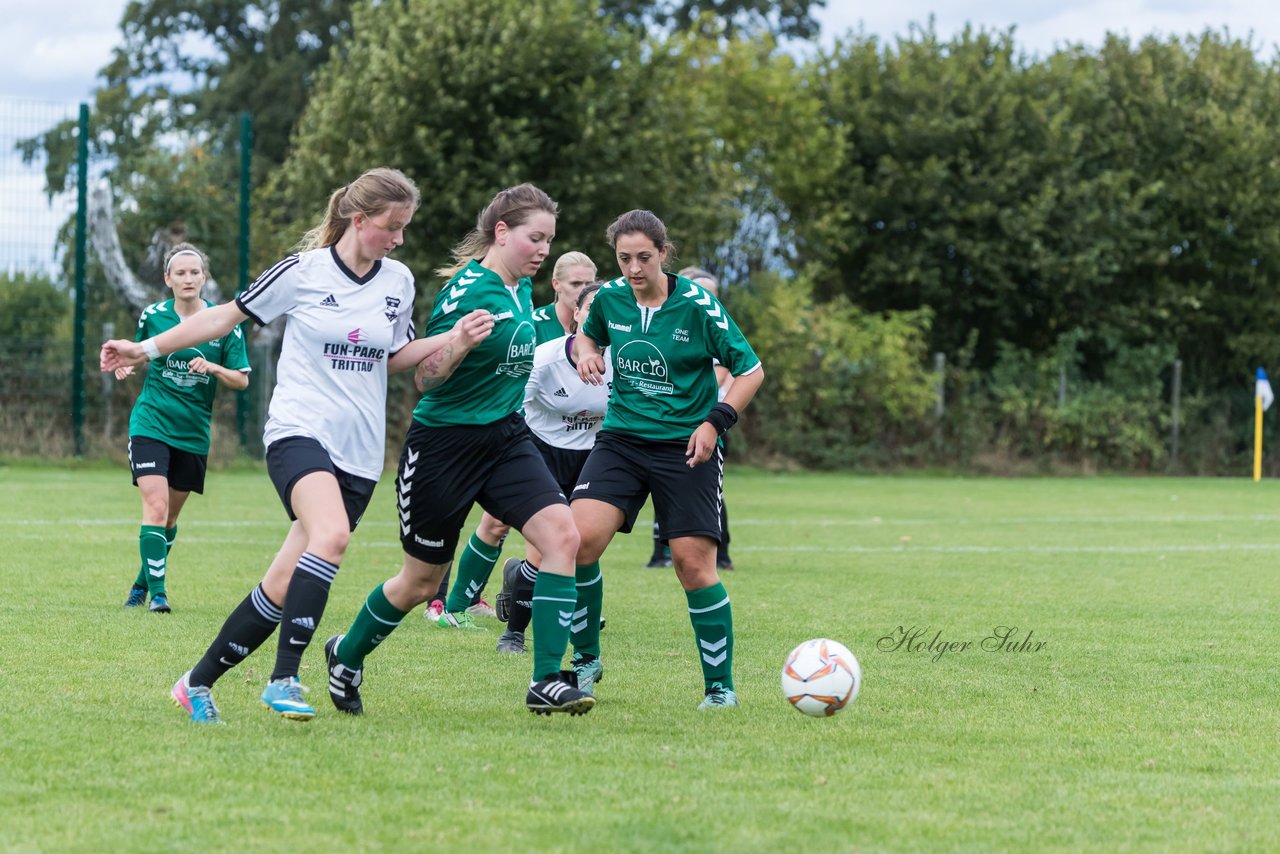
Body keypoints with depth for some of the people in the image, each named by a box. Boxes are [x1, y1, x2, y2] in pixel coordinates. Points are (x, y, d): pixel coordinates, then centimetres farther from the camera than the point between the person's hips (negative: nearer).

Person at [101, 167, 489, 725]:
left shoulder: (398, 282, 10)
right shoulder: (303, 272, -3)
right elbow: (230, 316, 5)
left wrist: (453, 341, 5)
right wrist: (147, 349, 3)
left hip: (358, 452, 5)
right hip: (299, 432, -5)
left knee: (285, 586, 0)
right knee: (332, 535, -33)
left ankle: (198, 683, 15)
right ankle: (283, 680, -28)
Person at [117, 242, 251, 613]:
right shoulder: (152, 316, -1)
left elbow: (242, 380, 0)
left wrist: (213, 367, -17)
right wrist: (128, 362, -2)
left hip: (194, 432, 2)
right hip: (151, 424, -2)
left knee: (171, 515, 13)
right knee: (155, 507, -17)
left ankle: (142, 583, 32)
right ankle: (157, 592, -16)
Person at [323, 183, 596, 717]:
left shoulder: (521, 288, 6)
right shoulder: (467, 290, -18)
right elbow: (424, 378, -18)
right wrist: (459, 343, -34)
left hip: (506, 438, 7)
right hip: (444, 445, -7)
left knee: (562, 534, -17)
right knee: (421, 582, 7)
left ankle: (546, 683, -16)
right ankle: (346, 656, 35)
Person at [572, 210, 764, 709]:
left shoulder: (697, 304, -10)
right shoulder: (610, 298, 1)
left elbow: (750, 369, -5)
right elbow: (588, 335, 25)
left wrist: (716, 422, -16)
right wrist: (584, 351, 1)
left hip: (686, 447, -3)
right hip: (622, 439, 3)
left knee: (693, 564, -8)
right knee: (579, 540, -17)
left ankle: (720, 684, 7)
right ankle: (587, 659, 1)